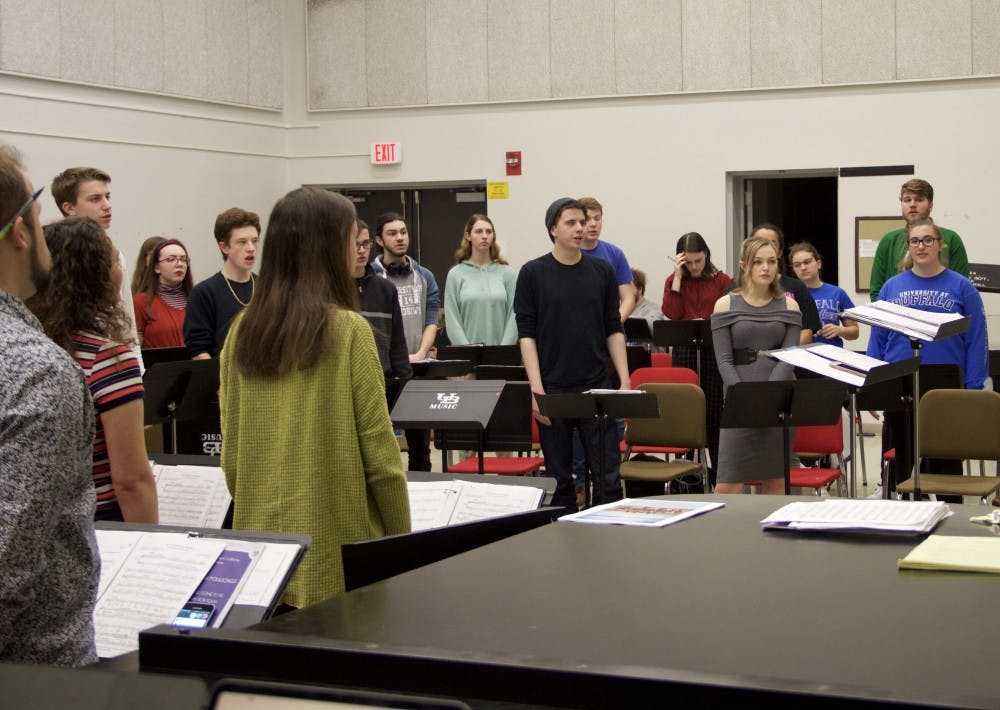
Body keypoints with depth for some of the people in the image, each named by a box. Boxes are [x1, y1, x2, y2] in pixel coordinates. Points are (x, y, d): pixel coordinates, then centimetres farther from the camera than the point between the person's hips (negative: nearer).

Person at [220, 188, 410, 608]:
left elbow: (231, 454, 8)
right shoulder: (347, 330, -11)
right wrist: (401, 539, 2)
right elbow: (378, 451, -9)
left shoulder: (243, 331, 3)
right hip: (334, 554, -5)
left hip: (260, 543, 5)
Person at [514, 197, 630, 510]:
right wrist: (536, 388, -12)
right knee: (559, 478, 6)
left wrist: (625, 380, -1)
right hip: (553, 390, -2)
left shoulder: (602, 271, 6)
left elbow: (614, 330, 8)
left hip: (597, 387, 2)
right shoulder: (533, 273, -1)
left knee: (608, 475, 1)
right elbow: (526, 334, -4)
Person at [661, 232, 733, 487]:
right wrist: (678, 277, -9)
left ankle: (717, 472, 9)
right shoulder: (674, 281, 6)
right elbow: (672, 313, -9)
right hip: (684, 350, 1)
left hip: (715, 349, -1)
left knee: (714, 413, 2)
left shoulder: (722, 281, 4)